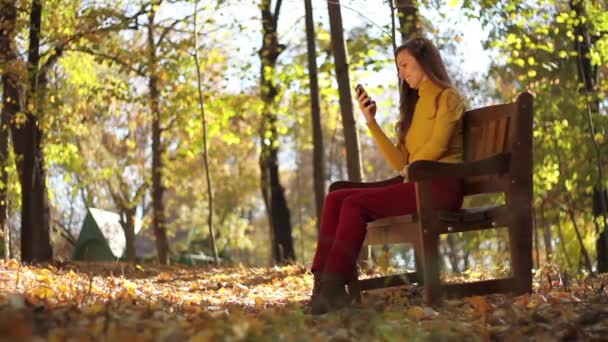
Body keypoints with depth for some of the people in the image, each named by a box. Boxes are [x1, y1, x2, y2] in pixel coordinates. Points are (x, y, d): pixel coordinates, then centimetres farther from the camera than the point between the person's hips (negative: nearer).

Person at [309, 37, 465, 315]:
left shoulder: (447, 97, 6)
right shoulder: (416, 105, 27)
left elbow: (438, 145, -12)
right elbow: (400, 163, 15)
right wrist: (371, 121, 12)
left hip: (439, 185, -7)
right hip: (416, 185, 7)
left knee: (355, 203, -25)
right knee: (335, 199, -13)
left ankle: (333, 288, -28)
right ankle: (324, 283, -26)